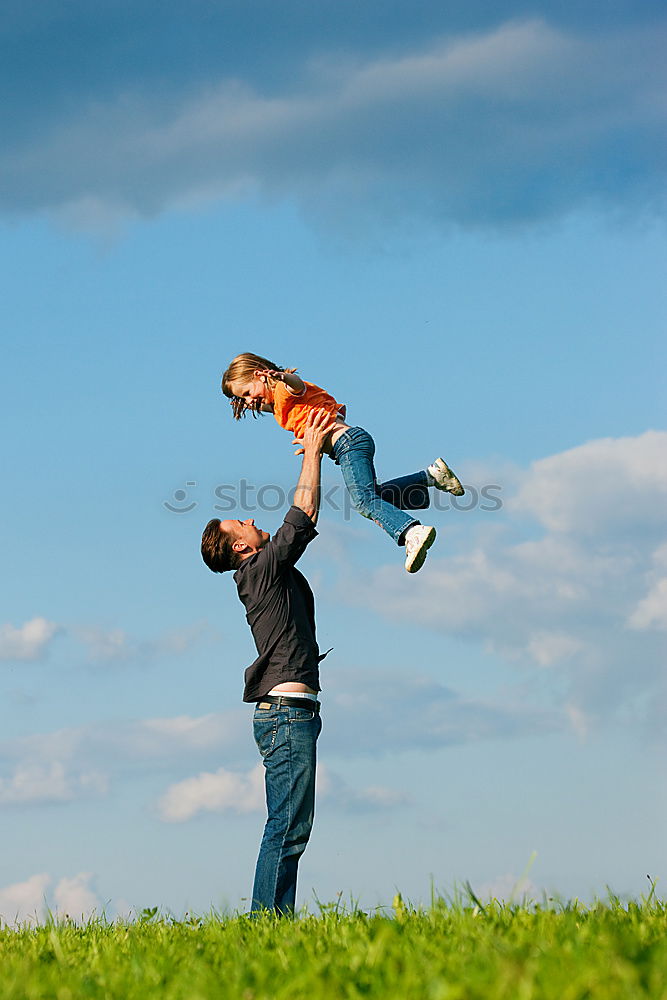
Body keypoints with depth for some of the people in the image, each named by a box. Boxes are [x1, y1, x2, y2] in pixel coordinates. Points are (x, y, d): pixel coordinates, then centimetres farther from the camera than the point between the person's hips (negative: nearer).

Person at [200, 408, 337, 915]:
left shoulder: (270, 572, 19)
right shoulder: (264, 569, -6)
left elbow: (300, 521, 27)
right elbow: (304, 516, -7)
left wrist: (311, 451, 26)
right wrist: (312, 451, 3)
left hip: (287, 712, 10)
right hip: (287, 709, -10)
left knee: (289, 827, 7)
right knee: (288, 826, -13)